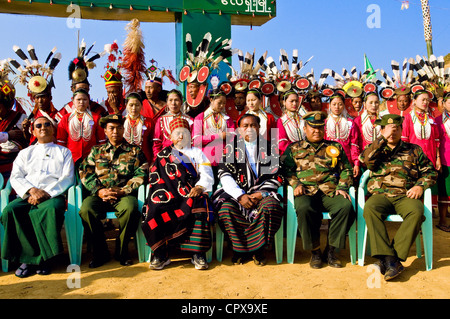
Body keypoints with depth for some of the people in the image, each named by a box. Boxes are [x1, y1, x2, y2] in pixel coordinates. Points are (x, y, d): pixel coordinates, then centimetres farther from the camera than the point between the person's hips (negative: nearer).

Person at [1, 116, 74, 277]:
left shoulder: (64, 152, 19)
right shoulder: (25, 153, 26)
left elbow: (67, 178, 5)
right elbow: (15, 177, 12)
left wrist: (46, 193, -10)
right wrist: (32, 190, -10)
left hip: (52, 195, -2)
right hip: (27, 196, 3)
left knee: (52, 210, -38)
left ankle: (41, 257, -24)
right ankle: (28, 258, -22)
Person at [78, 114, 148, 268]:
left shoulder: (134, 151, 15)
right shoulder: (96, 151, 21)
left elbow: (141, 174, 3)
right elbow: (85, 172, 9)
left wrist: (122, 191, -11)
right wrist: (99, 191, -9)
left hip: (124, 195, -2)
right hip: (99, 195, 2)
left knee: (130, 208, -36)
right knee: (86, 209, -31)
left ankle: (121, 251, -13)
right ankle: (100, 252, -11)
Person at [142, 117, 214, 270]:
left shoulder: (197, 152, 26)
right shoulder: (164, 154, 27)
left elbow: (207, 174, 11)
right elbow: (155, 176, 14)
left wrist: (199, 187, -11)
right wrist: (163, 192, -7)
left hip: (192, 194, 0)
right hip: (169, 194, 1)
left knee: (199, 206, -33)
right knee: (157, 207, -30)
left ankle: (198, 253, -31)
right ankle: (160, 254, -23)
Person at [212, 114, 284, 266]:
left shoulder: (270, 148, 12)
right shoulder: (230, 147, 10)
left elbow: (276, 177, 6)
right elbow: (225, 175, 0)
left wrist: (260, 194, -10)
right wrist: (240, 195, -14)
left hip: (262, 192, 0)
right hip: (236, 192, 0)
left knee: (271, 206, -32)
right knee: (225, 208, -30)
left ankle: (258, 249, -13)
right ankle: (239, 248, -9)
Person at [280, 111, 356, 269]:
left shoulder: (335, 147, 24)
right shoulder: (294, 148, 20)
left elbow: (346, 170, 21)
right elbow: (286, 170, 10)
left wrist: (342, 187, 4)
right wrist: (296, 184, -7)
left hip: (331, 193, 2)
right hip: (306, 192, -2)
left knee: (346, 206, -31)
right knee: (304, 208, -37)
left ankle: (331, 250, -13)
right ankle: (314, 251, -16)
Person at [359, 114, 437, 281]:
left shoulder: (413, 150, 20)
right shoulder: (375, 149, 19)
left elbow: (430, 172, 20)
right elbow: (365, 159, -4)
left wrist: (420, 186, 0)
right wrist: (383, 138, -6)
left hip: (405, 196, 0)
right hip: (380, 194, 0)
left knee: (417, 211, -34)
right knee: (370, 209, -35)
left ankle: (390, 258, -32)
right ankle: (389, 259, -36)